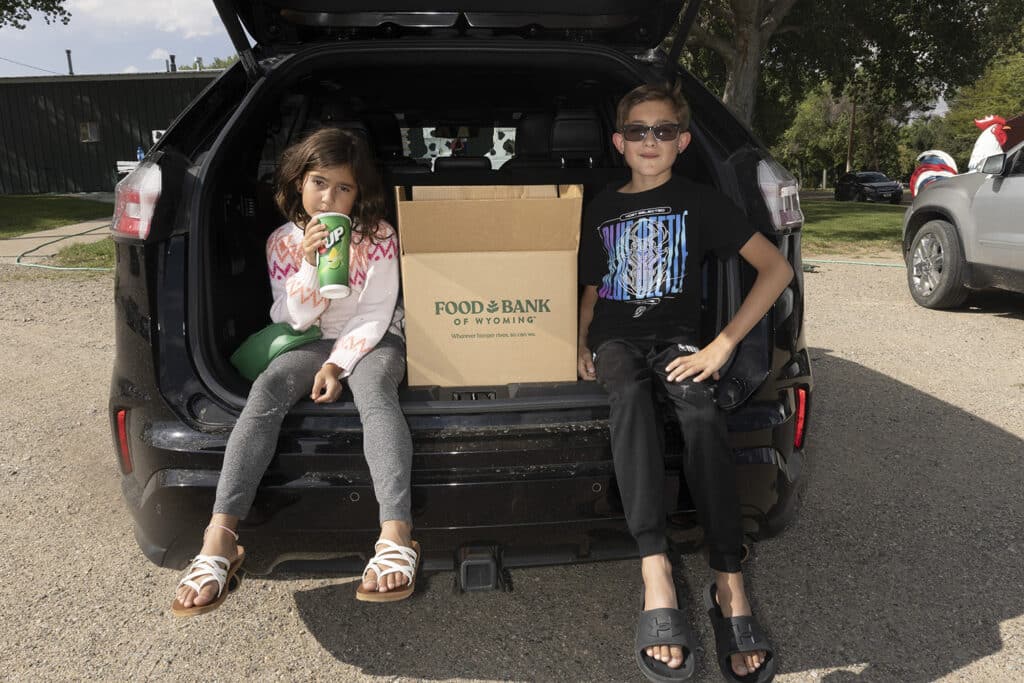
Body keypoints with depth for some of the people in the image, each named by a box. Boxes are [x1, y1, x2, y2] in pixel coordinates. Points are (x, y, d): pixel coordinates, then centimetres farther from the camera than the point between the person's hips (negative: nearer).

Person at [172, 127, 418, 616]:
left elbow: (375, 314, -9)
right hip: (316, 341, 3)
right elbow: (296, 319, -4)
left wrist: (338, 365, -20)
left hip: (373, 340, -2)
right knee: (266, 390, -30)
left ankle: (396, 536, -49)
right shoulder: (282, 242, 1)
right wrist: (309, 264, -19)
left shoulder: (378, 237, -7)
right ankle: (219, 538, -37)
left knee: (374, 394, -38)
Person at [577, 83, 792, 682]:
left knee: (702, 414, -35)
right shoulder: (601, 210, 16)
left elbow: (777, 268, 1)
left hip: (677, 338, -1)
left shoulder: (699, 202, 6)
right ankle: (658, 578, -45)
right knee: (629, 398, -35)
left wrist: (722, 346, -9)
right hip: (616, 336, 1)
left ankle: (729, 583, -31)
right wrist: (581, 342, 3)